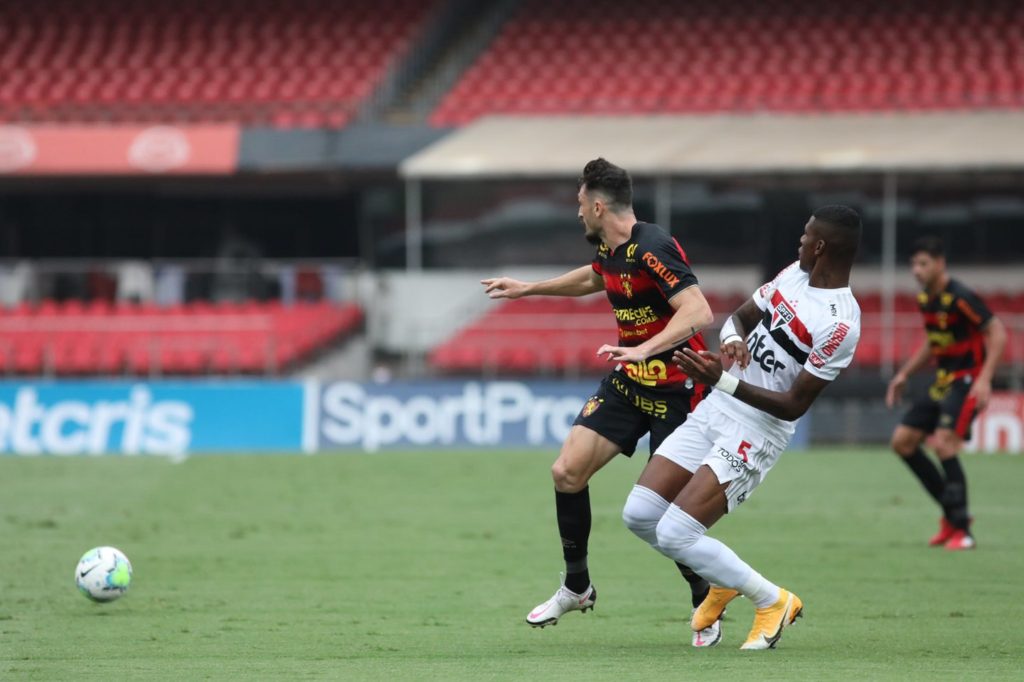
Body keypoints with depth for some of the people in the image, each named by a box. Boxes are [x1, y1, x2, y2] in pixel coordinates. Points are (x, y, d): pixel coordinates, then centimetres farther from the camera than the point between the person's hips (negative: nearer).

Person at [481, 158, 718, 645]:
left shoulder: (652, 249, -23)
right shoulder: (609, 250, 6)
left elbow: (698, 312, -33)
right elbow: (593, 278, 32)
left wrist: (644, 349, -42)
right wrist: (529, 289, 40)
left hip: (675, 388, -9)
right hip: (628, 382, 9)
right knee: (567, 470, 0)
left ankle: (706, 603, 14)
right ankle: (576, 587, 16)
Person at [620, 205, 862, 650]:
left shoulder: (839, 324, -20)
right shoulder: (794, 275, 5)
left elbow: (794, 406, -19)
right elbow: (743, 316, 18)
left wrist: (722, 381, -26)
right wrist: (732, 338, -7)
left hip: (756, 433, -8)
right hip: (714, 411, 8)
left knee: (675, 534, -17)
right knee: (639, 515, 2)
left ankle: (772, 601, 3)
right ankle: (722, 582, 25)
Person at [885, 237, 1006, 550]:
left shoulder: (959, 298, -19)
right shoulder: (925, 300, 8)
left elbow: (997, 333, -19)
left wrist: (984, 379, -27)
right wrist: (904, 374, 19)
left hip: (967, 380, -9)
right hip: (943, 381, 9)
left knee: (943, 443, -24)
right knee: (902, 440, 6)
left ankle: (961, 530, -16)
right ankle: (951, 513, 14)